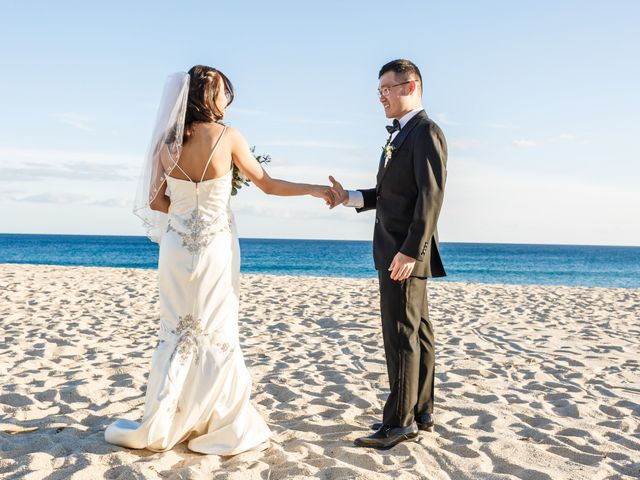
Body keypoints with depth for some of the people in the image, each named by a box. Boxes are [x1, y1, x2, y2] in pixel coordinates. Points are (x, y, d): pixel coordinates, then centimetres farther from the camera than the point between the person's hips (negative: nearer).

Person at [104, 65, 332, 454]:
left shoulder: (167, 142, -1)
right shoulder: (228, 137, -10)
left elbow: (155, 202, 2)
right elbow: (267, 184, -2)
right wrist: (314, 190, 10)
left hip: (177, 247, 3)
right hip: (216, 249, -3)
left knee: (178, 334, 13)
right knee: (216, 335, 6)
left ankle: (160, 427, 18)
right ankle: (225, 428, 14)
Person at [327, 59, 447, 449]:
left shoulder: (426, 132, -12)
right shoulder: (400, 135, 19)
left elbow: (431, 196, -20)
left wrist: (410, 251, -24)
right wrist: (349, 197, 2)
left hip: (406, 252, -10)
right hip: (395, 251, 10)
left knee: (402, 335, -6)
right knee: (418, 332, 13)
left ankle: (400, 421, 2)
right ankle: (420, 413, 21)